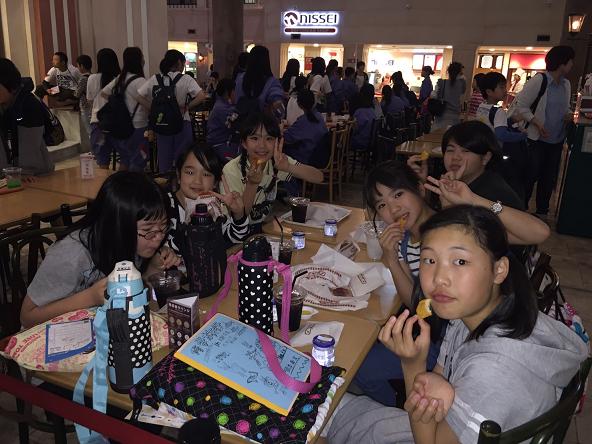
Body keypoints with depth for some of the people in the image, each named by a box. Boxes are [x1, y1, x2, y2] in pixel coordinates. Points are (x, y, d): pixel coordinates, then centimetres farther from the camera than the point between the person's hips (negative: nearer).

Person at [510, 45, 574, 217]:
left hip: (556, 141, 7)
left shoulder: (566, 84, 9)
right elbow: (521, 105, -12)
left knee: (549, 179, 13)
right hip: (537, 139, -7)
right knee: (531, 176, 0)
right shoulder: (539, 80, -12)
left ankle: (542, 213, 25)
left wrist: (568, 114, 0)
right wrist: (536, 122, -21)